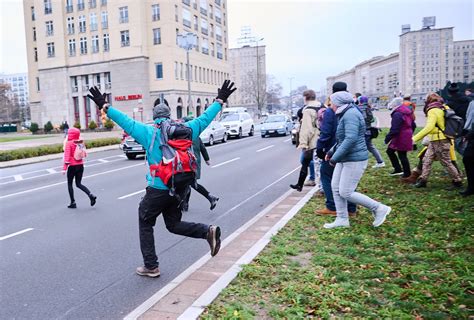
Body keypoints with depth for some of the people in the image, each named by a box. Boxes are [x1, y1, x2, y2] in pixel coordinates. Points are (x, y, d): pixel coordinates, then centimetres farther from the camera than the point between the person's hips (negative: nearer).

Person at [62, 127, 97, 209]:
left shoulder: (69, 143, -12)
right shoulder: (81, 142, 3)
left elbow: (67, 155, -16)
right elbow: (84, 154, 10)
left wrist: (64, 168, -15)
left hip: (72, 166, -5)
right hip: (81, 165, 5)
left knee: (69, 184, 11)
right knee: (79, 184, 13)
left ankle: (73, 203, 12)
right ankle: (91, 195, -7)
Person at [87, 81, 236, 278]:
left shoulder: (149, 133, -6)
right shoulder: (184, 129, 4)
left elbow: (127, 122, -7)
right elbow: (204, 119, 12)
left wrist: (105, 107, 4)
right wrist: (220, 100, 23)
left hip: (157, 189, -4)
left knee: (145, 225, 15)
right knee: (174, 224, 21)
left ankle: (151, 267, 18)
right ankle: (208, 231, 1)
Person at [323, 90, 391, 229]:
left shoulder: (351, 114, -19)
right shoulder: (345, 115, 14)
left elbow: (351, 139, -29)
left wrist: (335, 158, -25)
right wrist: (331, 152, 17)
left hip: (355, 160, -10)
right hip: (345, 159, 10)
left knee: (346, 193, -6)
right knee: (336, 187, 9)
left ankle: (379, 209, 8)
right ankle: (342, 219, 19)